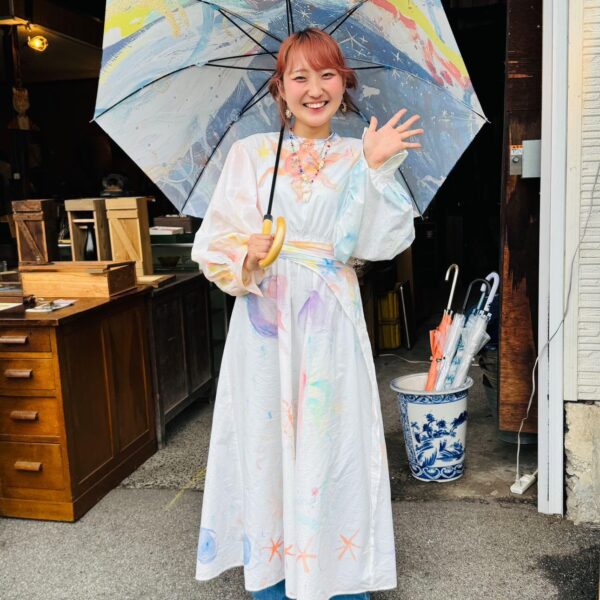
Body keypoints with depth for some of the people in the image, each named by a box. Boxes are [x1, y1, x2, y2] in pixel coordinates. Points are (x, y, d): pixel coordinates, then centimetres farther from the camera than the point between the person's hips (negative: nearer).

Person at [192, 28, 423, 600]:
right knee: (268, 440, 5)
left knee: (334, 440, 5)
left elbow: (378, 243, -5)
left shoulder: (356, 157, 8)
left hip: (331, 326, 1)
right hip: (265, 321, 0)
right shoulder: (250, 152, 5)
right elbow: (215, 240, 0)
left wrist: (376, 168, -13)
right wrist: (247, 258, -20)